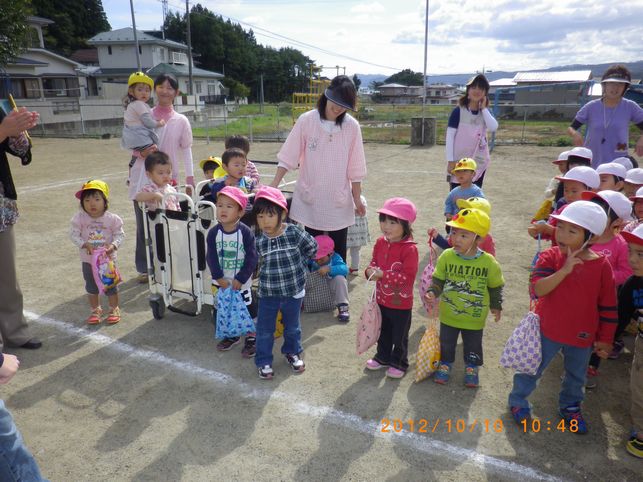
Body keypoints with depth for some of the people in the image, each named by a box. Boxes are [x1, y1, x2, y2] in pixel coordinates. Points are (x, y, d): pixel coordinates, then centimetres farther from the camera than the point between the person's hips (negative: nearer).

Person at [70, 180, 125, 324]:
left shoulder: (111, 218, -12)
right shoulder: (80, 218, -10)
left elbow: (120, 234, -7)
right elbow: (73, 234, -11)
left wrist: (113, 245, -25)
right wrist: (85, 244, -25)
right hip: (88, 259, 2)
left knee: (111, 285, 9)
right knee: (91, 286, 15)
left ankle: (114, 309, 26)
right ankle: (95, 310, 32)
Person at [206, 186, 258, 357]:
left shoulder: (245, 232, -17)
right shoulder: (213, 233, -9)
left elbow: (252, 258, -15)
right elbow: (211, 257, -7)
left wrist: (240, 279, -16)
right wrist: (219, 278, -14)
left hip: (242, 282, -3)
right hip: (220, 281, 4)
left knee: (248, 309, 7)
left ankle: (252, 337, 25)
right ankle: (231, 335, 38)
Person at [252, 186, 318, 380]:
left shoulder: (295, 233, -16)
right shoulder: (259, 241, -13)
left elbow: (312, 248, 0)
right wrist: (272, 272, -1)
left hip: (294, 291, 0)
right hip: (268, 293, 0)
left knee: (292, 326, 20)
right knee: (264, 329, 10)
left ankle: (292, 352, 44)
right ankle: (264, 361, 28)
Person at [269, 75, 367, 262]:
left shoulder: (352, 126, -6)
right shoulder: (306, 121, -8)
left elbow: (355, 168, 0)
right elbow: (288, 157, -4)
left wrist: (357, 199, 4)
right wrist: (273, 187, -10)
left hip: (339, 202, 0)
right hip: (310, 199, 0)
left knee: (338, 253, 8)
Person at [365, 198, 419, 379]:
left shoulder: (409, 249, -24)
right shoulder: (380, 242, -4)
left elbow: (408, 276, -28)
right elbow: (374, 262, 9)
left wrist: (383, 274, -31)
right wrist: (370, 271, -14)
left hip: (401, 303, -6)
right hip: (382, 299, 6)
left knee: (400, 336, 14)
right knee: (384, 332, 25)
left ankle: (399, 363, 35)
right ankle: (383, 357, 45)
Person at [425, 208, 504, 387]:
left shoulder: (489, 262, -18)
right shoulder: (446, 256, -16)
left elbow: (495, 287, -2)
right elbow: (438, 280, -6)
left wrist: (496, 306, 7)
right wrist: (432, 293, -23)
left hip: (475, 317, -1)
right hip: (448, 314, 1)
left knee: (473, 345, 20)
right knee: (446, 343, 20)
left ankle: (471, 368, 44)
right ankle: (445, 364, 43)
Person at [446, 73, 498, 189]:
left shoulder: (485, 112, 6)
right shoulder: (459, 111, -7)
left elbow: (493, 128, -14)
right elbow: (450, 136, -9)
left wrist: (484, 108, -12)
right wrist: (450, 160, -14)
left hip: (479, 163, 4)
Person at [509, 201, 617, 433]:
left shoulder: (602, 266, -12)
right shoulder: (550, 256, -15)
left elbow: (608, 306, -4)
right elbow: (537, 289, -28)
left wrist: (605, 339, 1)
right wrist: (564, 270, -36)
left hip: (583, 335, 2)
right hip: (548, 329, -2)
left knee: (576, 375, 23)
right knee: (531, 368, 12)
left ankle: (570, 407, 47)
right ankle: (518, 401, 34)